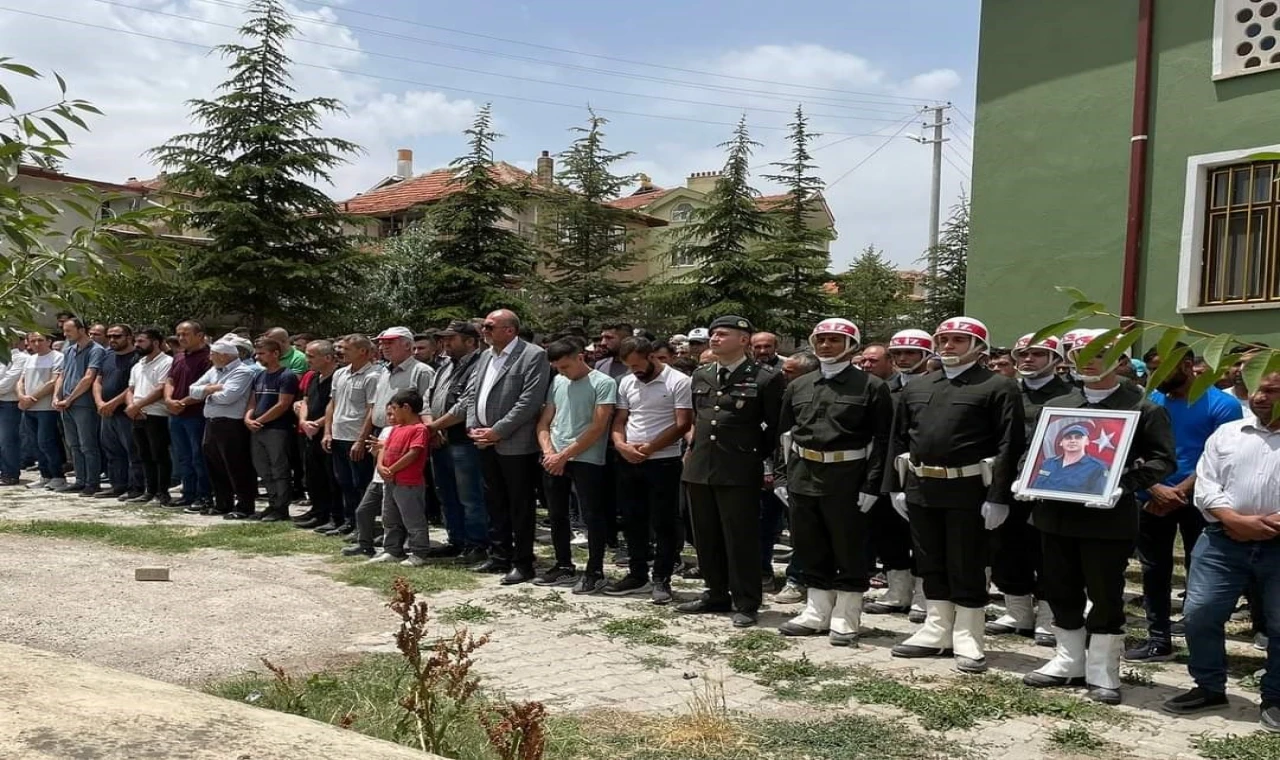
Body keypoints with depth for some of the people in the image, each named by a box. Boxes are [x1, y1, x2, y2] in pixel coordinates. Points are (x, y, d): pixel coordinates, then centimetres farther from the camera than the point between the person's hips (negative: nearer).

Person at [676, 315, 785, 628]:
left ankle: (745, 604, 10)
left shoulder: (765, 379, -6)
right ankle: (717, 594, 27)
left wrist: (758, 457, 0)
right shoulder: (700, 376, 13)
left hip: (739, 471, -6)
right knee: (707, 538, 14)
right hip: (699, 469, 6)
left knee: (741, 539, 0)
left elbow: (776, 427, -1)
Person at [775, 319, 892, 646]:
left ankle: (845, 620, 14)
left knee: (848, 550, 3)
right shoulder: (798, 386, 11)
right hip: (803, 477, 5)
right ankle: (817, 613, 24)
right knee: (811, 548, 12)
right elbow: (786, 433, 14)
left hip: (846, 478, -5)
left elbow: (881, 440, -7)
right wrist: (786, 477, 8)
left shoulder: (872, 386, -4)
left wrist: (871, 485, -12)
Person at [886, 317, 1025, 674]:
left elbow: (1010, 445, -10)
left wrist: (998, 497, -16)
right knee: (931, 565, 13)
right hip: (921, 490, 6)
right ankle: (936, 633, 24)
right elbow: (899, 440, 14)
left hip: (968, 492, -5)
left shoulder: (998, 387, -4)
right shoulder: (916, 388, 13)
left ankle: (968, 641, 13)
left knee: (967, 569, 2)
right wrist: (896, 486, 8)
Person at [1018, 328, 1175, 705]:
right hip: (1056, 514, 5)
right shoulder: (1056, 406, 15)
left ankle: (1102, 673, 13)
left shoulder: (1142, 408, 0)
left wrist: (1123, 487, -20)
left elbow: (1161, 459, -6)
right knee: (1062, 592, 12)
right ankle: (1068, 663, 25)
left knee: (1105, 596, 2)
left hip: (1108, 516, -5)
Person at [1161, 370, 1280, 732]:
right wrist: (1236, 520, -13)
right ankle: (1209, 688, 18)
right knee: (1199, 614, 0)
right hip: (1223, 541, 2)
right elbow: (1205, 486, 2)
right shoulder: (1226, 433, 9)